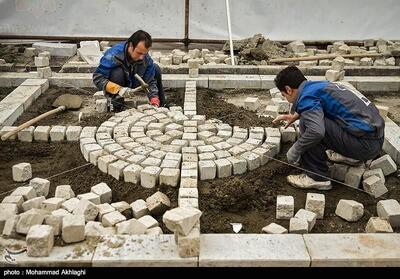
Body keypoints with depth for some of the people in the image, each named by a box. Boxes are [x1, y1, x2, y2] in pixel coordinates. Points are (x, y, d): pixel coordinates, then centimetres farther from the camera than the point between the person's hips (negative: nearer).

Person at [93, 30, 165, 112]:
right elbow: (97, 78, -33)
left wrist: (154, 99, -30)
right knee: (117, 72, -35)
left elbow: (150, 82, -13)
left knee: (156, 69, -6)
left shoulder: (146, 59, -18)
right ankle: (117, 107, -18)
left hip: (131, 85, 5)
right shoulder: (113, 55, -33)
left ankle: (161, 105, 10)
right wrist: (118, 89, -44)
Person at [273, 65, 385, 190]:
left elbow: (316, 131, -30)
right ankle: (350, 156, 24)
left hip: (365, 144, -9)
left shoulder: (306, 95, -13)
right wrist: (295, 115, 40)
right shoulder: (320, 84, 14)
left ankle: (317, 177, -6)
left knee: (307, 123, -14)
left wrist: (294, 152, -16)